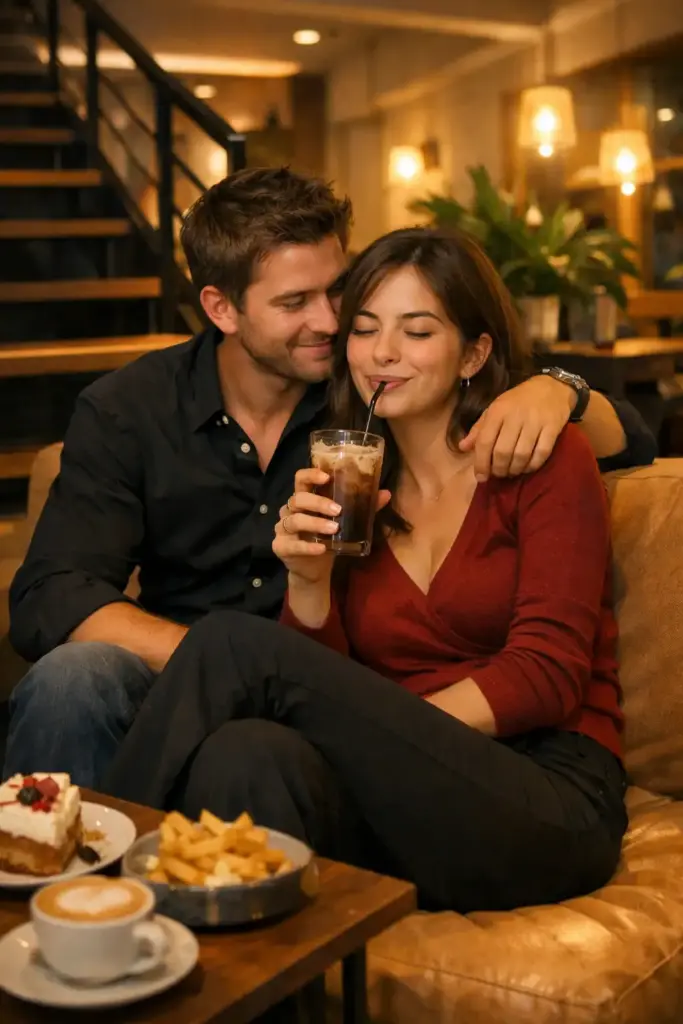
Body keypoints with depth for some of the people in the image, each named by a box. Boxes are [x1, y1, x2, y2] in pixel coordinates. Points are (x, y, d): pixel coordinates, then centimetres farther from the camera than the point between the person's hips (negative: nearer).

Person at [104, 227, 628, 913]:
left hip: (549, 804, -3)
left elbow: (548, 673, -6)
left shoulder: (545, 460, 3)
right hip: (404, 797, 3)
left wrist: (384, 731, -16)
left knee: (237, 643, -21)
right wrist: (309, 583, -10)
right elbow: (332, 693, 8)